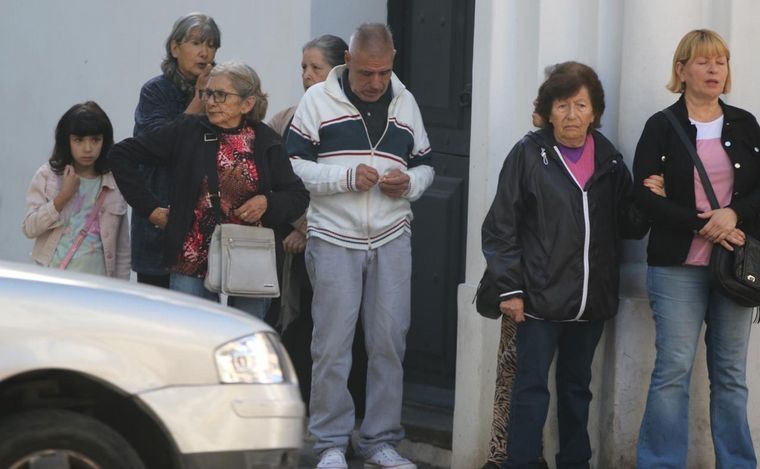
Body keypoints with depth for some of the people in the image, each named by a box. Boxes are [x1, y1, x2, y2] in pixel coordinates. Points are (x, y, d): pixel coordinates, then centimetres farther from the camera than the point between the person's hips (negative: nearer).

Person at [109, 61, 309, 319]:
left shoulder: (265, 141, 5)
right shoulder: (186, 131, 1)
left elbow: (298, 196, 13)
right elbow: (122, 154, 4)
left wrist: (268, 203, -8)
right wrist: (150, 208, 0)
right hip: (193, 266, -1)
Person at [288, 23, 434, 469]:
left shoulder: (406, 102, 10)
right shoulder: (318, 100, -2)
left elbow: (425, 166, 17)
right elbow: (293, 166, -6)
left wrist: (409, 184, -6)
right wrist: (347, 176, -18)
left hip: (392, 240, 3)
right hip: (334, 239, -3)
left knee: (389, 343, 5)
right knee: (332, 345, 0)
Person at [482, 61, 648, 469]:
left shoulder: (609, 161, 6)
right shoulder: (529, 155, -6)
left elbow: (628, 225, 10)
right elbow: (501, 226, -6)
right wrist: (510, 288, -10)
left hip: (591, 299, 4)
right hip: (541, 297, -4)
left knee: (577, 387, 15)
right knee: (532, 387, -1)